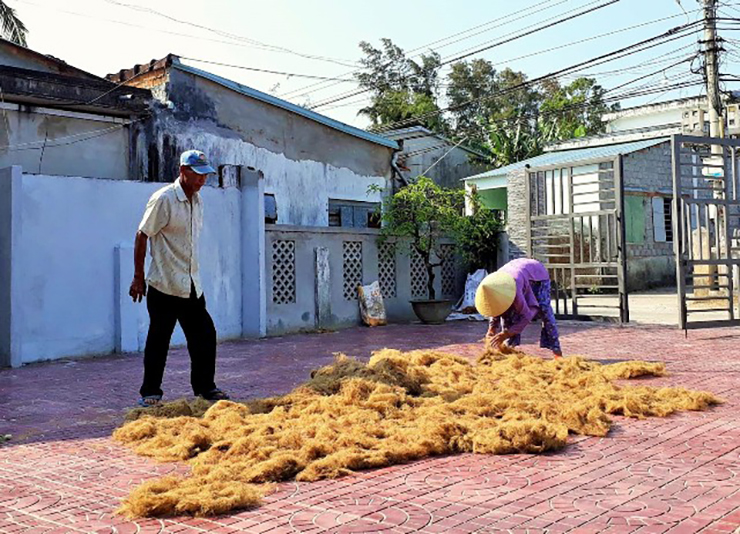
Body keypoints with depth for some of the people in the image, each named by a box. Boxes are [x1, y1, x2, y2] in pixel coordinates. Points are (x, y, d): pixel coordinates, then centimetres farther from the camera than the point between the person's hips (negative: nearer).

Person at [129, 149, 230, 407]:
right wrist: (138, 277, -10)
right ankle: (150, 392, 13)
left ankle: (205, 387, 21)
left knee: (205, 336, 9)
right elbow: (142, 236, -10)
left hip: (192, 286, 7)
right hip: (165, 286, -7)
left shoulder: (197, 200, 11)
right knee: (158, 340, 1)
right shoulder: (163, 199, -12)